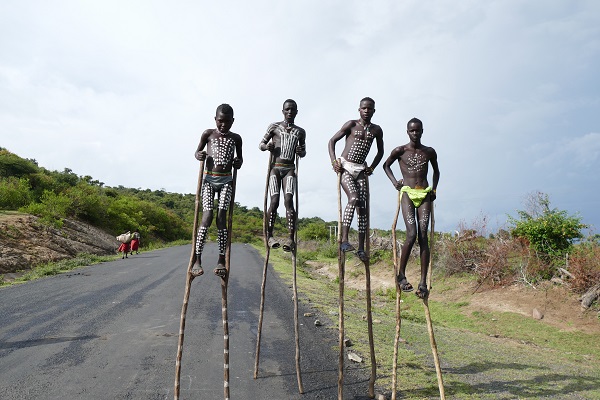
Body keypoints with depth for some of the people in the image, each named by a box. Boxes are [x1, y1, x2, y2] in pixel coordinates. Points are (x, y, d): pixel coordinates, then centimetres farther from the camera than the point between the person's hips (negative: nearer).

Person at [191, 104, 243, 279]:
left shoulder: (236, 138, 8)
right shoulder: (208, 134, 6)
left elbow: (239, 157, 19)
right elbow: (197, 152, 14)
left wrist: (238, 162, -5)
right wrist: (199, 155, -10)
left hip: (226, 180, 1)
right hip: (209, 179, -1)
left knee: (221, 216, -9)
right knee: (207, 216, -13)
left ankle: (221, 260, -5)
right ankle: (197, 259, -9)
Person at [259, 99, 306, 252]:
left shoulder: (300, 132, 14)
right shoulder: (274, 126, 8)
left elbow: (303, 152, 22)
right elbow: (261, 144, 11)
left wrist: (300, 151, -3)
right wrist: (267, 146, -13)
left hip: (289, 169, 1)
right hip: (275, 168, -1)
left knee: (289, 200, -15)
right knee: (274, 202, -13)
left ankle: (291, 238, -19)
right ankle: (269, 235, 1)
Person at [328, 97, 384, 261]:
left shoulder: (377, 130, 11)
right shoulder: (351, 125, -1)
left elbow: (380, 151, 24)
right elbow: (332, 140, 1)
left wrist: (372, 167, 11)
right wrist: (334, 161, -12)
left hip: (361, 170, 4)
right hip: (345, 167, -4)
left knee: (362, 206, -2)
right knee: (353, 198, -27)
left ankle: (361, 248, 3)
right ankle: (344, 240, -26)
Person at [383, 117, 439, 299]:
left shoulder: (429, 152, 11)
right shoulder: (400, 151, 4)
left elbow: (436, 171, 26)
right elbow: (386, 165, 19)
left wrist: (434, 189, 12)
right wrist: (394, 181, 5)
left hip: (424, 195, 2)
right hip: (407, 193, -2)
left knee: (423, 236, -7)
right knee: (412, 234, -17)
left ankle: (423, 282, -7)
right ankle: (401, 274, 1)